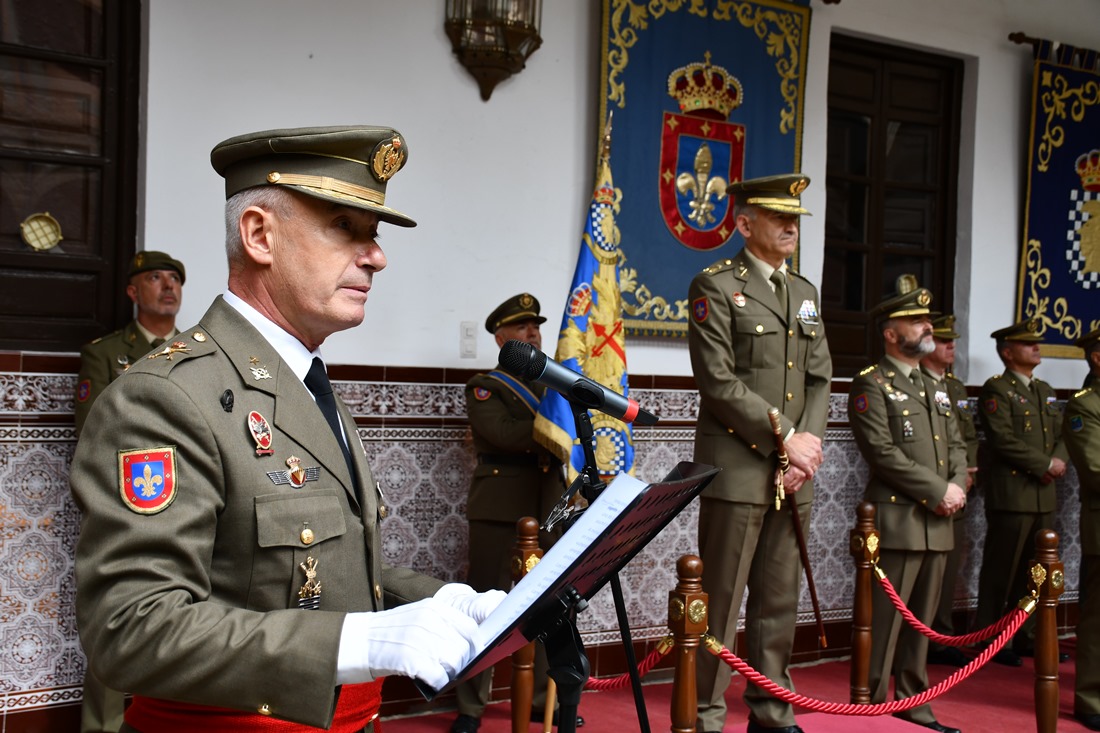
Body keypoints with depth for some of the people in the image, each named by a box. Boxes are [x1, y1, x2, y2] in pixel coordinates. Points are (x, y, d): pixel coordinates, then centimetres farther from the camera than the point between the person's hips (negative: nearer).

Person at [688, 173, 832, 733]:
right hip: (737, 471, -6)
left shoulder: (805, 293, 17)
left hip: (794, 476, 6)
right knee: (720, 603, -1)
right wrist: (786, 437, -12)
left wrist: (807, 449, -3)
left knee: (779, 603, 12)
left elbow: (819, 380, 13)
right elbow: (719, 382, -13)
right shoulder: (715, 286, -4)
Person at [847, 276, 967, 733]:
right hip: (896, 520, -7)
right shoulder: (871, 384, -6)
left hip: (938, 524, 8)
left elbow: (956, 446, 16)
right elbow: (883, 453, -16)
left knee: (922, 622, 13)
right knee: (885, 622, -4)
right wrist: (938, 491, -15)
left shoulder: (934, 388, 19)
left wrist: (957, 487, -4)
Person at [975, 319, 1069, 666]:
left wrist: (1059, 461, -5)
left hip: (1044, 494, 7)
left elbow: (1061, 434, 16)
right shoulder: (996, 389, -6)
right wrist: (1045, 463, -14)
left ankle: (1026, 636, 22)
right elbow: (1003, 440, -16)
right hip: (1011, 492, -7)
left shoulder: (1045, 390, 19)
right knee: (1001, 571, -2)